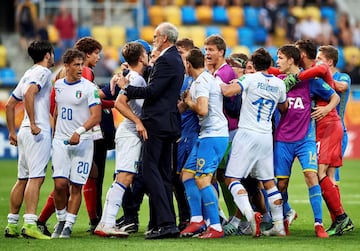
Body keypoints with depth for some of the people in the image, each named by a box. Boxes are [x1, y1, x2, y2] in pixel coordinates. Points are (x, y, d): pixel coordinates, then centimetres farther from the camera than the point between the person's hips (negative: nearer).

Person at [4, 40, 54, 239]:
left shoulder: (28, 74, 22)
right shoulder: (43, 72, -4)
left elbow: (10, 104, 25)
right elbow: (29, 94, -23)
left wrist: (12, 132, 26)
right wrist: (33, 124, -23)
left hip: (25, 133, 9)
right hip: (38, 132, -9)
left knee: (23, 179, 12)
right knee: (36, 178, -14)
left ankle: (12, 224, 13)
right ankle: (30, 224, -23)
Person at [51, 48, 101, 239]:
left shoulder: (89, 87, -6)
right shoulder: (58, 85, 9)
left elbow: (96, 116, -11)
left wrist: (79, 132, -23)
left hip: (82, 142, -3)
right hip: (61, 140, 3)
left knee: (76, 186, -2)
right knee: (60, 184, -9)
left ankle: (69, 225, 7)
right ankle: (61, 220, 11)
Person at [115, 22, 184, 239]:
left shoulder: (166, 60, -15)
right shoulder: (176, 59, 16)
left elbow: (152, 91, -20)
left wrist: (127, 88, -8)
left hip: (157, 122, -10)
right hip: (169, 123, 10)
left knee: (151, 171, -11)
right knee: (163, 174, 13)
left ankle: (166, 223, -17)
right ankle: (167, 223, 14)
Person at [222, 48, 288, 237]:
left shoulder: (250, 79, -7)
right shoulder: (279, 84, 8)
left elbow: (228, 92, -18)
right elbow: (284, 108, 23)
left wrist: (222, 85, 3)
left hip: (247, 134, -5)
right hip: (267, 136, 5)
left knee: (232, 179, -6)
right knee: (269, 182, 14)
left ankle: (250, 215, -26)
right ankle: (279, 225, 12)